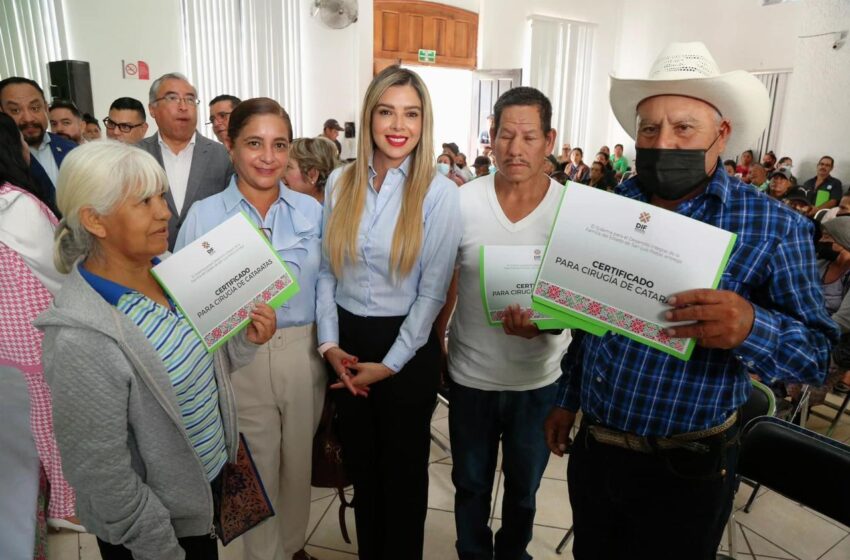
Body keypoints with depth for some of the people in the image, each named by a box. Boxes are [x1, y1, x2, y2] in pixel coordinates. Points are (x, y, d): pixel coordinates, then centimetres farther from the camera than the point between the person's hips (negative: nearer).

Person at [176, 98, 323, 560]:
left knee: (298, 461, 19)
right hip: (239, 358, -2)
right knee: (257, 469, 13)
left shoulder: (310, 210, 2)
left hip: (304, 353, 3)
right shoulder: (204, 215, -6)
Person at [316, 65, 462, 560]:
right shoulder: (340, 182, 0)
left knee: (403, 466, 16)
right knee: (360, 461, 20)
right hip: (348, 340, 4)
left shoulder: (439, 192, -11)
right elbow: (327, 270, 4)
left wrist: (389, 364, -12)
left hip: (407, 346, -3)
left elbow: (433, 291, -12)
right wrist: (329, 342, -6)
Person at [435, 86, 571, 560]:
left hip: (539, 379, 0)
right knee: (471, 485, 21)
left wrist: (540, 324, -27)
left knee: (524, 488, 23)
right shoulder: (463, 203, -10)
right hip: (470, 375, 0)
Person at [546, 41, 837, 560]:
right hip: (592, 449, 4)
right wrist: (568, 400, 12)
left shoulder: (775, 226, -11)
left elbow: (818, 351, -12)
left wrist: (750, 328, -33)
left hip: (684, 473, -4)